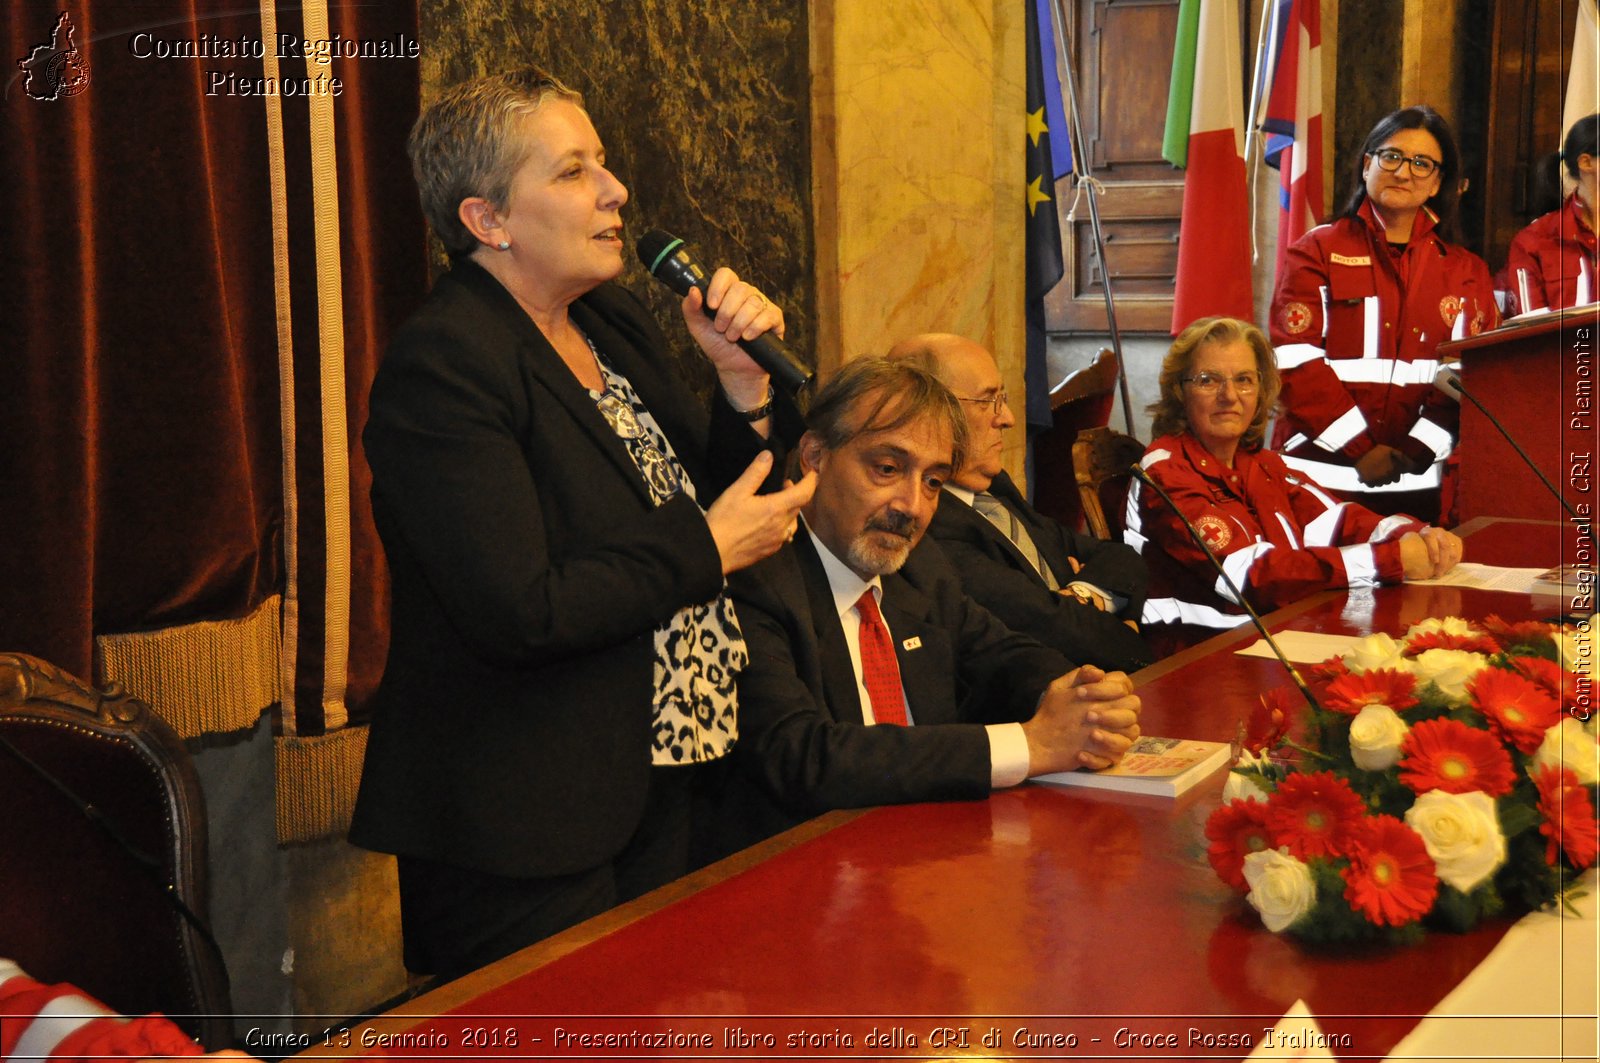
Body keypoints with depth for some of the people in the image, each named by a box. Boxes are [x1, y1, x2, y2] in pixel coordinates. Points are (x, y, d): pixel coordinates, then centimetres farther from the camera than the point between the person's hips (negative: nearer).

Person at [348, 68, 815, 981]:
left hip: (656, 797, 9)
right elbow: (520, 613, -26)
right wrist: (710, 549, -16)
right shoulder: (442, 366, -18)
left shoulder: (618, 325, 9)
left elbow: (720, 488, 13)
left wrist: (744, 379, -5)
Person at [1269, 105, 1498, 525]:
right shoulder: (1317, 251, 4)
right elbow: (1297, 361, -6)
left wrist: (1412, 452, -11)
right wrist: (1363, 449, -12)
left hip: (1418, 485, 2)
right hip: (1320, 475, -2)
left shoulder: (1466, 273, 12)